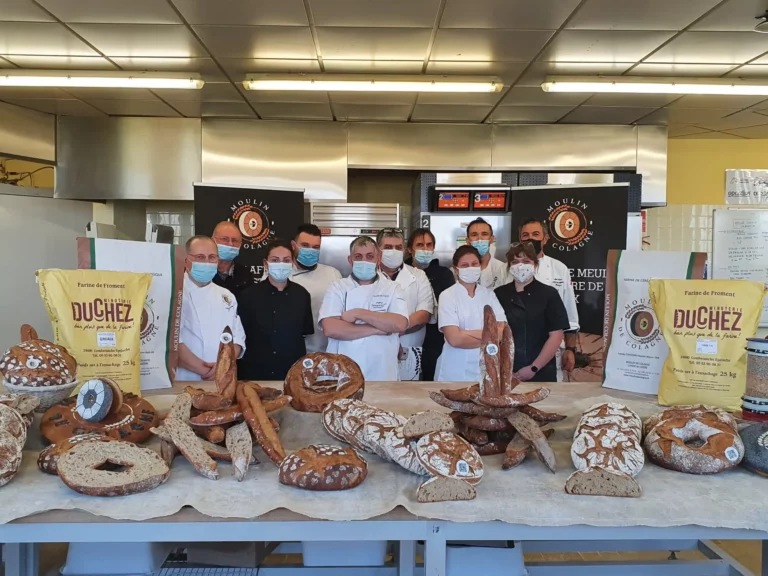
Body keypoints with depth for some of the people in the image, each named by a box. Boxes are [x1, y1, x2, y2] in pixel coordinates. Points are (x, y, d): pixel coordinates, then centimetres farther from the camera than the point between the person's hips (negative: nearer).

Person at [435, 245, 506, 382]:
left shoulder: (488, 294, 5)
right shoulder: (447, 296, -7)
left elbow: (502, 332, -4)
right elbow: (454, 338, -17)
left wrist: (467, 333, -15)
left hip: (487, 368, 4)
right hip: (456, 372, -3)